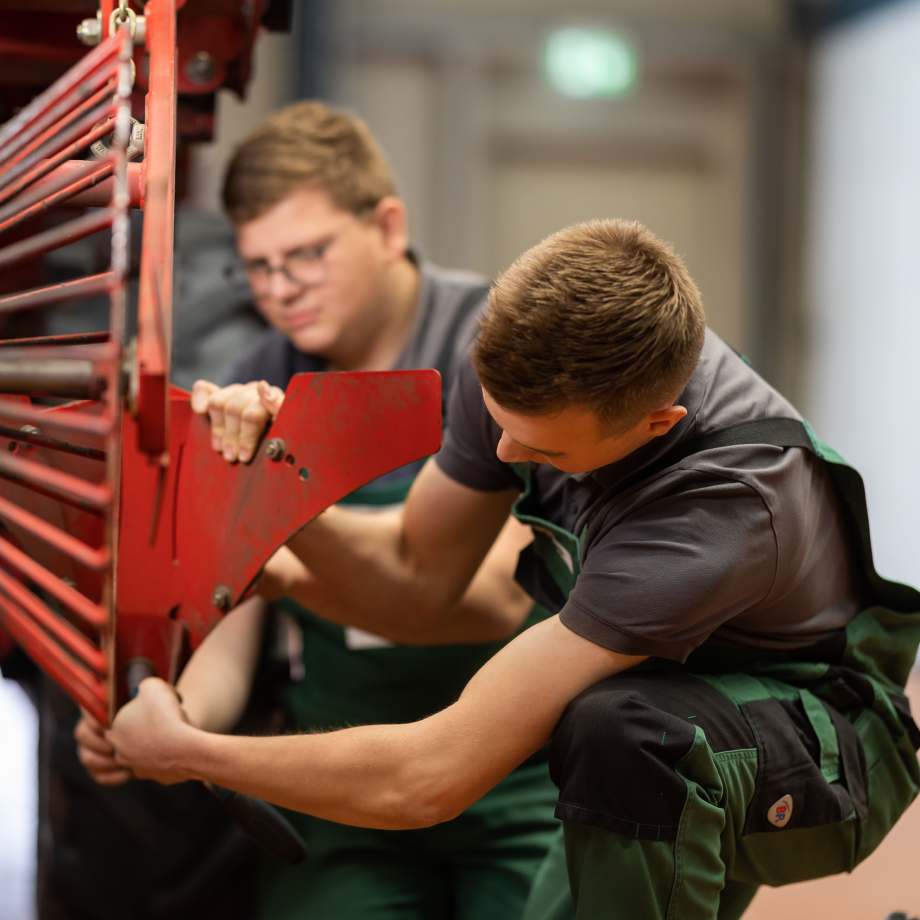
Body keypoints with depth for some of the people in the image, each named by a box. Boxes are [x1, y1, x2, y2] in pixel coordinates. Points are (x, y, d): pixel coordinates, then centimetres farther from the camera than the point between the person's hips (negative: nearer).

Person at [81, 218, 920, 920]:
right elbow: (418, 574, -3)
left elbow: (429, 779, -37)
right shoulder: (533, 362, -18)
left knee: (617, 726, -37)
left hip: (830, 746, -6)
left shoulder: (716, 509, -40)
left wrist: (182, 751, -26)